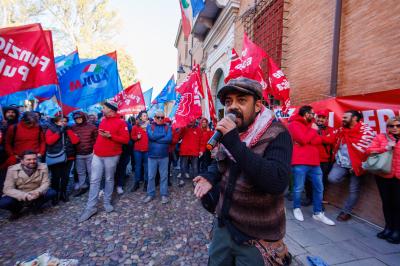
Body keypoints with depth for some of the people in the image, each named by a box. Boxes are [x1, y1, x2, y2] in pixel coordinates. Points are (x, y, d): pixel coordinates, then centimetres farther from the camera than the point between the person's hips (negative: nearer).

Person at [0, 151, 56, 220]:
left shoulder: (43, 167, -14)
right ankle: (16, 210, 8)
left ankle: (36, 205, 8)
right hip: (19, 197, -1)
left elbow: (45, 183, -15)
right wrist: (24, 196, -36)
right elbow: (8, 189, -20)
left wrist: (37, 192, -37)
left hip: (36, 195, 1)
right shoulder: (12, 170, -16)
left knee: (52, 193, -23)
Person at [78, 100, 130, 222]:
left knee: (109, 179, 9)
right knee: (94, 180, 4)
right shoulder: (103, 121, 12)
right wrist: (95, 147, 15)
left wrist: (110, 136, -22)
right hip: (97, 155, 6)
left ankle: (107, 202, 26)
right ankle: (91, 207, 12)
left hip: (111, 156, -5)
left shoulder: (121, 123, -10)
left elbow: (126, 139, -15)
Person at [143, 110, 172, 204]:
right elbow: (151, 136, -17)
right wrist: (164, 134, -10)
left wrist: (156, 139, -14)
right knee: (151, 176, 9)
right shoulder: (149, 126, 3)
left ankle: (164, 194, 20)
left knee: (164, 176, 7)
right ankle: (150, 194, 25)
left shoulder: (168, 127, 3)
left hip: (164, 156, 0)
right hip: (152, 156, 0)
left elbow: (169, 139, -14)